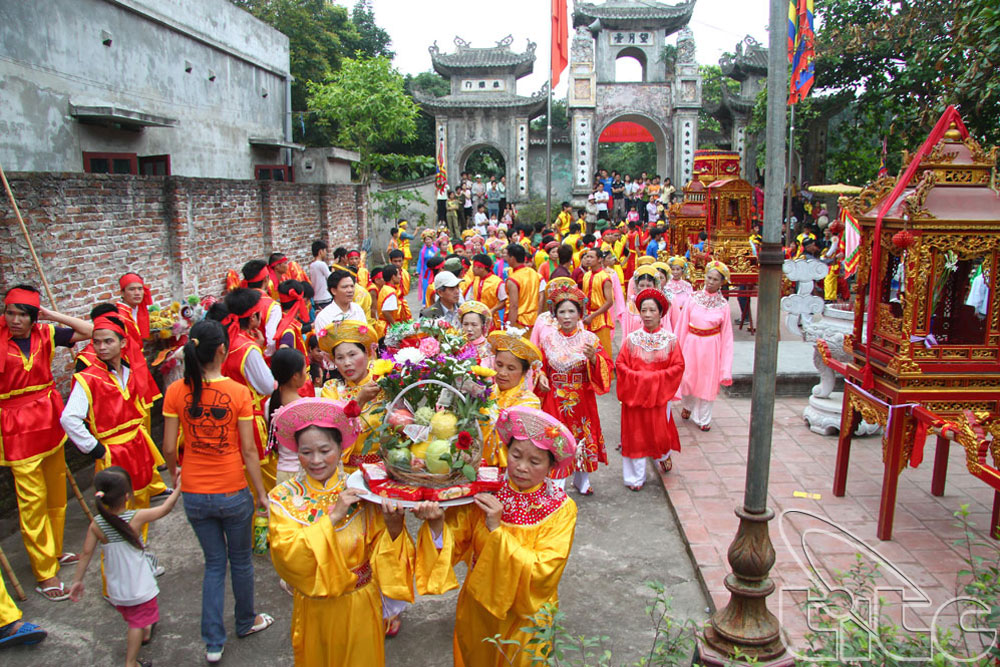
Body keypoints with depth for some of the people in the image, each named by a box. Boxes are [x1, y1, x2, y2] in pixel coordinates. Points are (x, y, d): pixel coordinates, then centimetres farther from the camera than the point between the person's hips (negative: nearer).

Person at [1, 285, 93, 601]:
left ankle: (54, 550, 35)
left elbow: (89, 330, -4)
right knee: (32, 498, -1)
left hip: (49, 417, 5)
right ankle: (45, 572, 8)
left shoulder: (45, 334, -1)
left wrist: (52, 315, -8)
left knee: (56, 489, 16)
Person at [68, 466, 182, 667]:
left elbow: (86, 554, -7)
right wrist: (178, 489, 6)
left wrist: (77, 580, 5)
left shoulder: (96, 524, -14)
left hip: (116, 588, 5)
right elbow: (164, 509, -8)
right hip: (139, 586, -4)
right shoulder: (137, 518, -22)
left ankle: (145, 633, 53)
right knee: (138, 622, 10)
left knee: (131, 616, 29)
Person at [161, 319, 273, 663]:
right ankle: (246, 622, 41)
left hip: (194, 495, 2)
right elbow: (248, 450, -12)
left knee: (214, 563, 20)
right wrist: (261, 493, -1)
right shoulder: (238, 392, -16)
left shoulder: (176, 392, -9)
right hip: (234, 493, -2)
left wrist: (174, 473, 17)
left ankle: (213, 642, 24)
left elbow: (169, 448, -5)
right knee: (241, 560, 20)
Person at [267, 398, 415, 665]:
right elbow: (286, 555, -22)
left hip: (359, 608, 0)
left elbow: (382, 553, -12)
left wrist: (393, 527, -33)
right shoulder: (283, 497, -11)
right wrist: (333, 517, -29)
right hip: (314, 611, 1)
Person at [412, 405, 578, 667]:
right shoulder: (485, 492, -14)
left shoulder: (561, 509, -18)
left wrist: (496, 530, -32)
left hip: (525, 617, -2)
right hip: (477, 610, 2)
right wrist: (437, 522, -38)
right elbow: (453, 541, -17)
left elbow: (543, 572, -25)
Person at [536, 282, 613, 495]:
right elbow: (539, 366, 12)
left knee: (582, 438, 11)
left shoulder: (590, 338, -2)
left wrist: (594, 358, -25)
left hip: (582, 400, 0)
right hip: (555, 401, 0)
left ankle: (582, 480, 32)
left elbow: (607, 369, -7)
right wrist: (541, 378, -8)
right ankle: (558, 486, 13)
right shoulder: (548, 339, 2)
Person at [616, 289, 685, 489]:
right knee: (635, 435, 4)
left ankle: (664, 455, 41)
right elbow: (620, 365, -2)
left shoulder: (670, 340, -2)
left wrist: (656, 378, -15)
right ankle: (635, 477, 17)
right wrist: (638, 377, -15)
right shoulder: (631, 339, -1)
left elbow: (678, 367, -5)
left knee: (659, 430, 6)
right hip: (634, 395, 1)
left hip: (659, 395, 0)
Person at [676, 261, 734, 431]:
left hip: (711, 346, -1)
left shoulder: (723, 304, -5)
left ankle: (703, 419, 28)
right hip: (692, 343, 1)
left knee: (707, 382, 9)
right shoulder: (694, 298, -3)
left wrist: (726, 365, -4)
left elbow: (726, 334, -2)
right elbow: (683, 325, 1)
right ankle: (688, 405, 42)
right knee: (688, 378, 9)